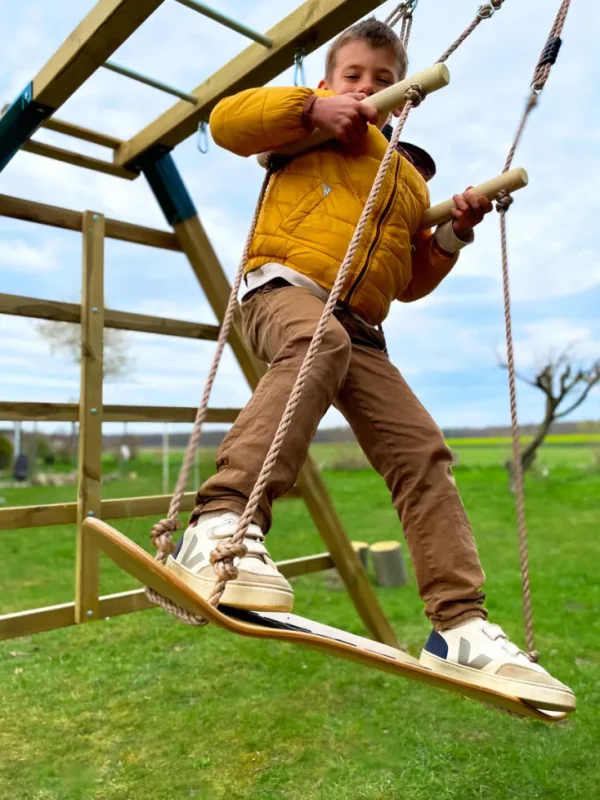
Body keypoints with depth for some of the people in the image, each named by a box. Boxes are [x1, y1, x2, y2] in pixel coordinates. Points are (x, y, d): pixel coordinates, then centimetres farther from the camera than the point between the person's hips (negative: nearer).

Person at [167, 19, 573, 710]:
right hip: (285, 287, -5)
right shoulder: (308, 123, 20)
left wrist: (451, 236, 14)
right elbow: (226, 121, 5)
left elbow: (409, 282, 30)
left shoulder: (409, 177, 32)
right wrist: (312, 109, -4)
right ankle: (221, 525, -50)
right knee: (319, 343, -42)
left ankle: (460, 626, -4)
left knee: (422, 452, -8)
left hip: (361, 332, 5)